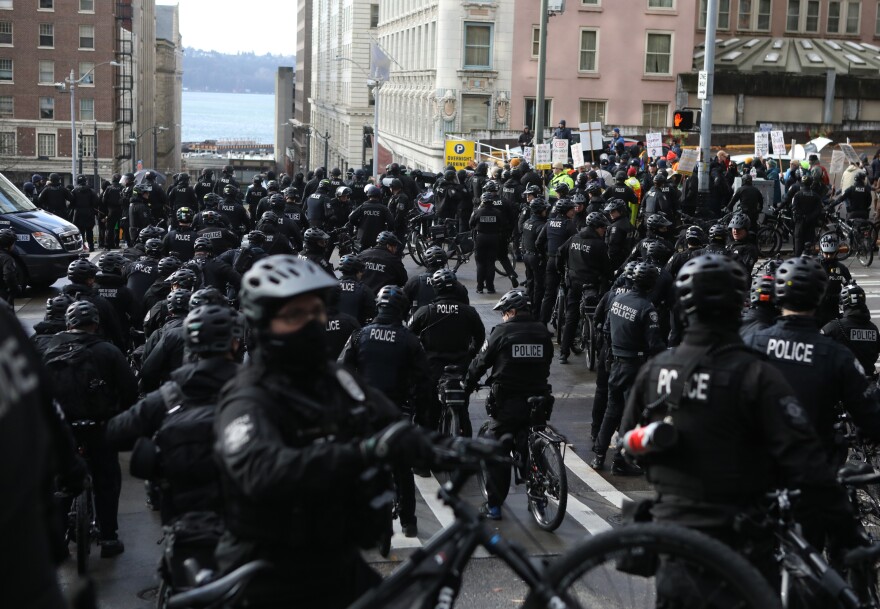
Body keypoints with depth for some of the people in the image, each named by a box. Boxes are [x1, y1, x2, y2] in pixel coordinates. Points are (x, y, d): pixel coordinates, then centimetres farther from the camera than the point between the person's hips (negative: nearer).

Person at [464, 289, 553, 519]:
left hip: (507, 403, -4)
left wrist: (468, 384, 14)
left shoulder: (501, 332, -9)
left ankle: (494, 505, 5)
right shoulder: (543, 332, 4)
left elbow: (480, 362, -2)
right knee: (532, 449, 20)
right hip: (538, 401, 4)